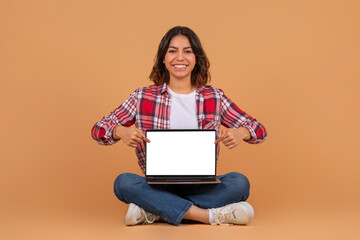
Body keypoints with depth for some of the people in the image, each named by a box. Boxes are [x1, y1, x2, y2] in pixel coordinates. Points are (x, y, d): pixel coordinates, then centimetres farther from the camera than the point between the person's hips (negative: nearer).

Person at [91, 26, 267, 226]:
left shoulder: (214, 98, 7)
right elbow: (99, 129, 4)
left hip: (201, 187, 1)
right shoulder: (143, 98, 5)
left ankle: (154, 212, -25)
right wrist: (121, 132, -20)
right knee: (123, 182, -29)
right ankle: (209, 215, -30)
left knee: (239, 182, -27)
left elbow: (259, 130, 7)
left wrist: (240, 133, -18)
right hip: (158, 186, -1)